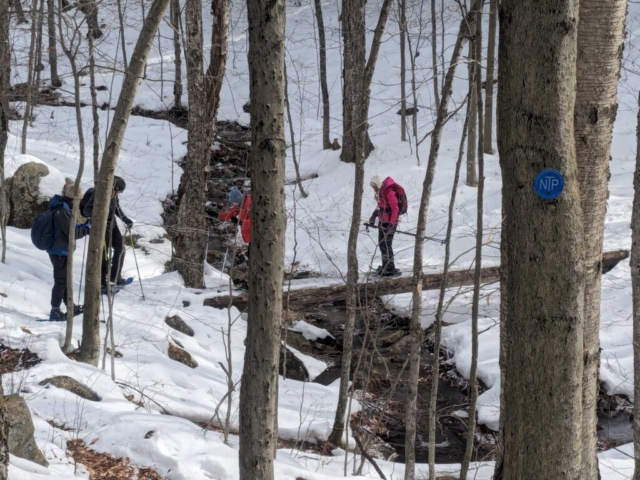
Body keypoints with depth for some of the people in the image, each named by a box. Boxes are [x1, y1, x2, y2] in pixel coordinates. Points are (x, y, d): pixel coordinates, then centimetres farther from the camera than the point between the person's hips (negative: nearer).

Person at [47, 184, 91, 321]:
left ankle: (70, 307, 29)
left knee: (65, 279, 18)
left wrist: (83, 226, 6)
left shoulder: (59, 208, 8)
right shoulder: (62, 212, -24)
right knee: (61, 281, -2)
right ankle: (55, 312, 2)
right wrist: (87, 228, -10)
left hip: (57, 249, 10)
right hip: (60, 251, -10)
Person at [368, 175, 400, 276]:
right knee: (381, 244, 16)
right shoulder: (381, 191, 6)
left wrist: (391, 224, -26)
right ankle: (385, 267, 28)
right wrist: (374, 216, 14)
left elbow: (395, 209, -23)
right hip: (382, 221, 10)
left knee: (386, 245, -6)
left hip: (389, 222, -10)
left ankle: (390, 269, 3)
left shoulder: (389, 192, -22)